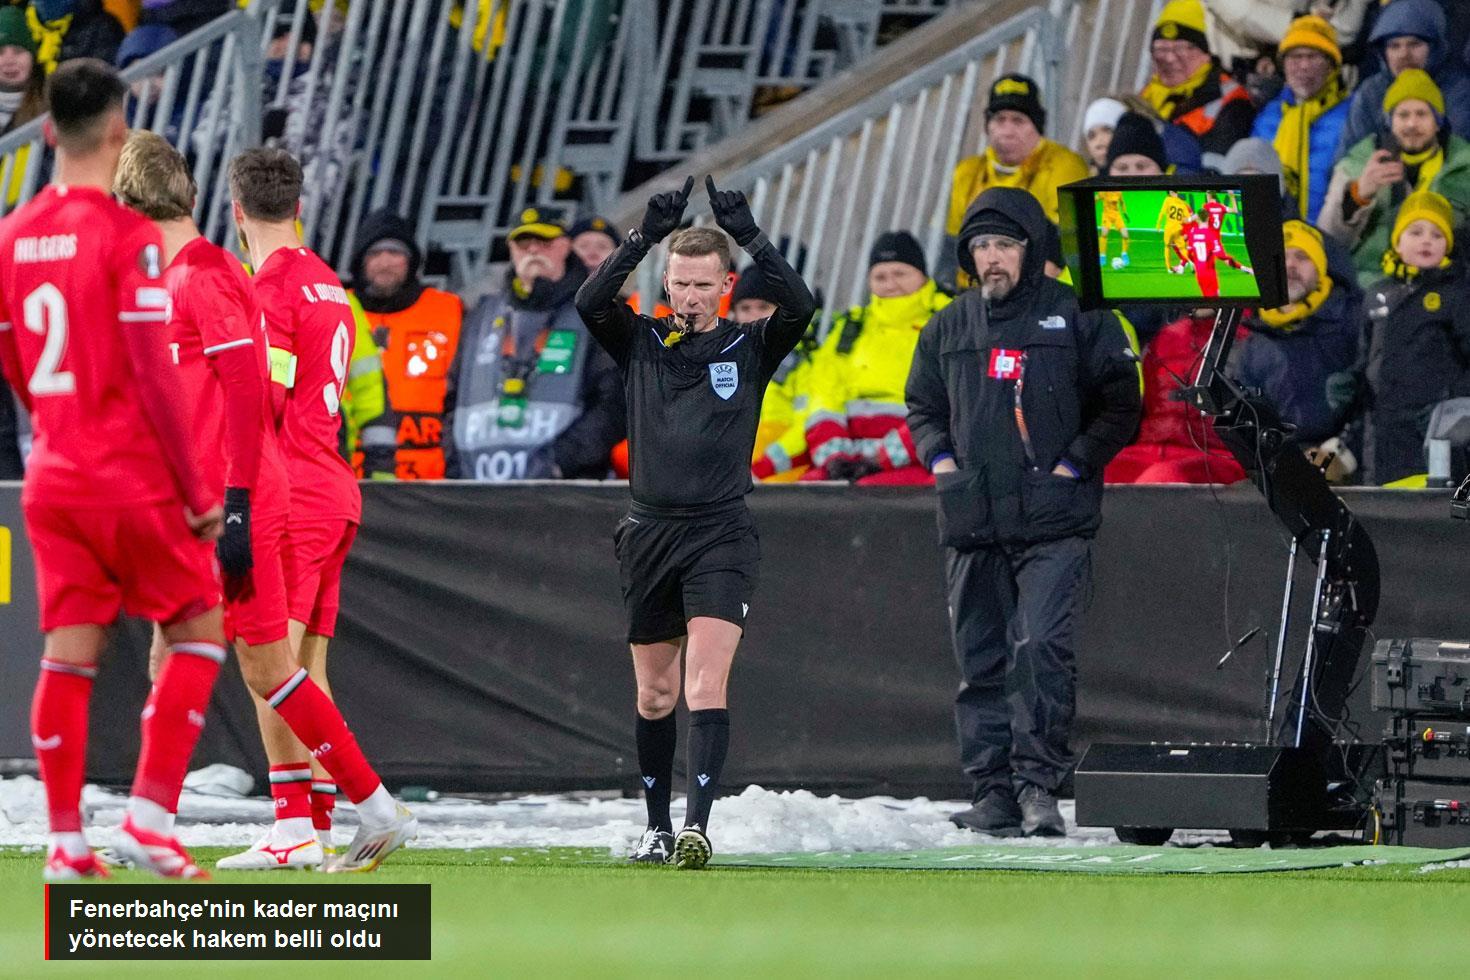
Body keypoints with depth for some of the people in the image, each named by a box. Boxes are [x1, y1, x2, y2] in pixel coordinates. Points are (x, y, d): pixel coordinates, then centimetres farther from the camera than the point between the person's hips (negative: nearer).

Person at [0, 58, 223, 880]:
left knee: (69, 653, 8)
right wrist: (198, 490, -12)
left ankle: (67, 842, 6)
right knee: (200, 632, 7)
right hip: (135, 477, -6)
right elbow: (153, 374, -17)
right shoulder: (129, 235, -14)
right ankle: (150, 816, -2)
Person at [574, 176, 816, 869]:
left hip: (720, 533, -3)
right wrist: (646, 236, -22)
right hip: (649, 532, 3)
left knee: (706, 683, -17)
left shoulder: (750, 347, 3)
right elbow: (590, 303, -11)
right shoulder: (640, 342, 6)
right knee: (654, 693, 11)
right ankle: (657, 825, 25)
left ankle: (697, 824, -24)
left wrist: (750, 238, -23)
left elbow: (800, 308, -15)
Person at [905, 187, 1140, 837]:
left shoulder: (1077, 318, 2)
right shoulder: (949, 329, 14)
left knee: (1043, 648, -17)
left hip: (1053, 522, -4)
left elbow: (1120, 406, 4)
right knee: (981, 661, 5)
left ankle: (1039, 782, -14)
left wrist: (1074, 464, -7)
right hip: (972, 525, 4)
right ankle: (992, 789, 10)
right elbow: (922, 407, 26)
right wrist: (939, 457, 7)